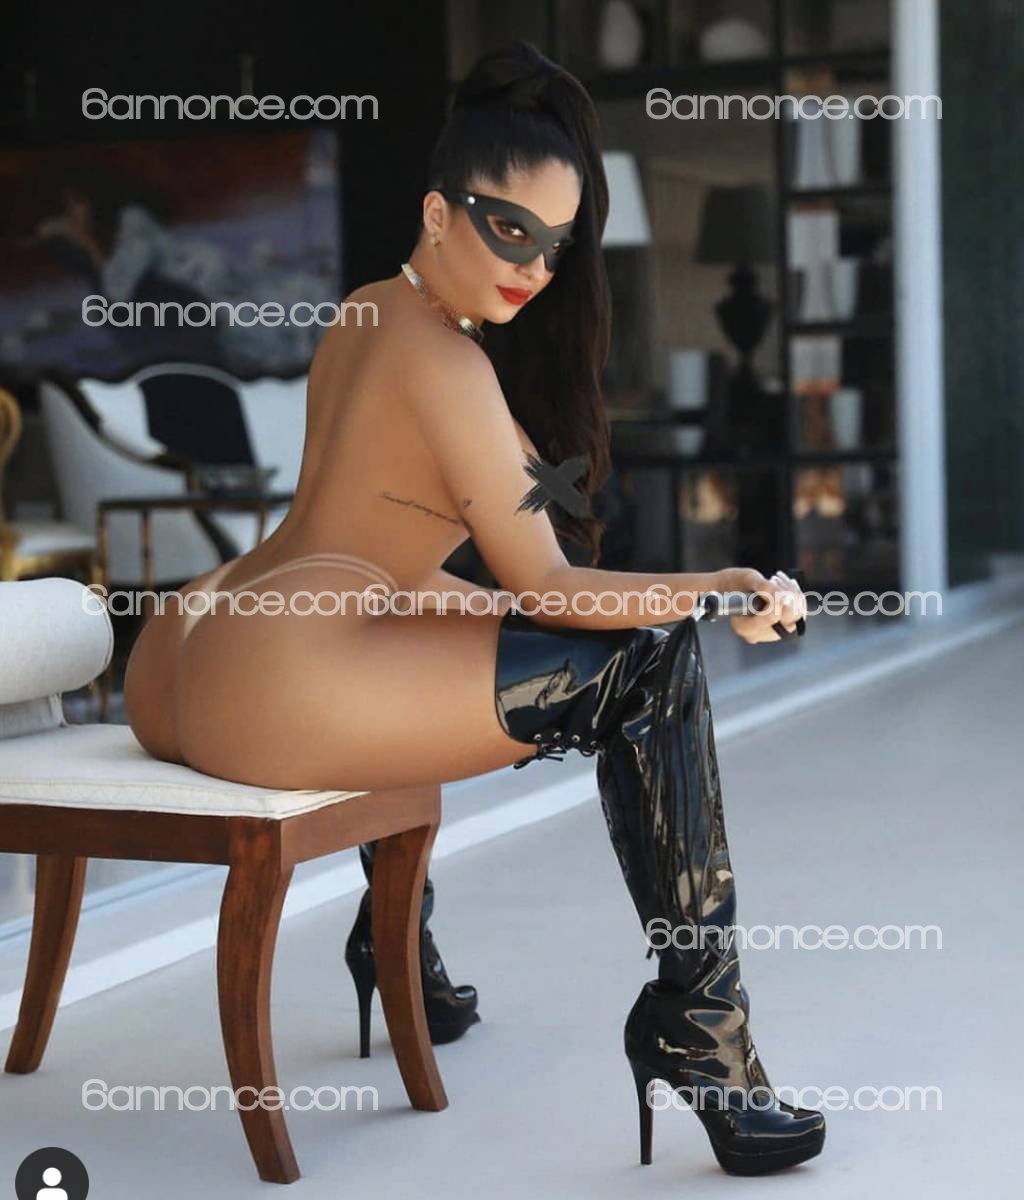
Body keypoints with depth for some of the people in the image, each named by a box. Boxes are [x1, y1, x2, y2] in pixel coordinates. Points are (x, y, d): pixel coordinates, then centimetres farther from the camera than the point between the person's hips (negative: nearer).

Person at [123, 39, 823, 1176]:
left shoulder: (364, 315, 18)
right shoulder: (446, 361, -10)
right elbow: (547, 590, -12)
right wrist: (722, 589, -19)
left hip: (177, 660, 11)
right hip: (280, 687, -11)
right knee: (652, 664, -13)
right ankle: (702, 1034, -10)